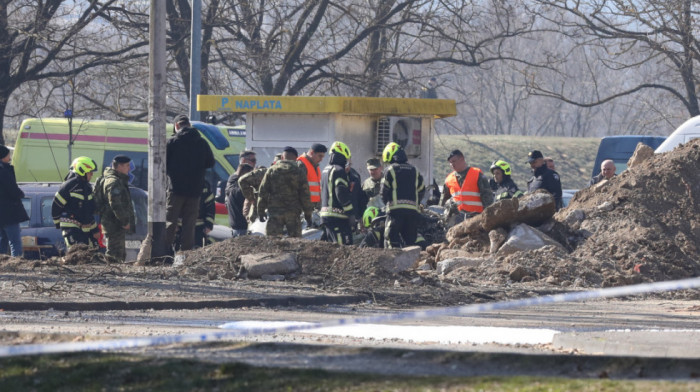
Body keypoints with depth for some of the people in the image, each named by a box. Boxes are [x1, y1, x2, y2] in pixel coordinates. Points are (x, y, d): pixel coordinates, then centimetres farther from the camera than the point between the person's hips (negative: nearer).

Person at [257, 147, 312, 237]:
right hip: (293, 213, 0)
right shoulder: (298, 172, 0)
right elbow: (305, 195, 1)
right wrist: (308, 214, 8)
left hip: (275, 212, 0)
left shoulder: (272, 170, 2)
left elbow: (263, 192, 2)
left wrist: (261, 211, 9)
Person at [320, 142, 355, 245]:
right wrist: (351, 213, -13)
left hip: (325, 214, 10)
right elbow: (342, 194, -17)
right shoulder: (339, 171, -12)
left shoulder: (325, 170, 19)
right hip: (337, 216, -10)